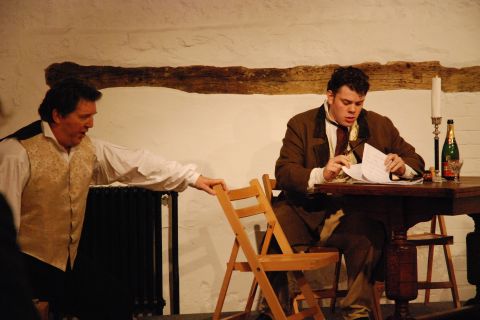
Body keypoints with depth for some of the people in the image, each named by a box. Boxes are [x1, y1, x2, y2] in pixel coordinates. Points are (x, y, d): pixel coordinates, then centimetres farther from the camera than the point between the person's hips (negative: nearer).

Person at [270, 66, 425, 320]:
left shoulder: (380, 126, 15)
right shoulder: (301, 125, 7)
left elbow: (415, 163, 18)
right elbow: (283, 172, -6)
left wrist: (402, 167, -8)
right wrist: (320, 175, -26)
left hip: (357, 217, 1)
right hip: (309, 212, 0)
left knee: (370, 233, -34)